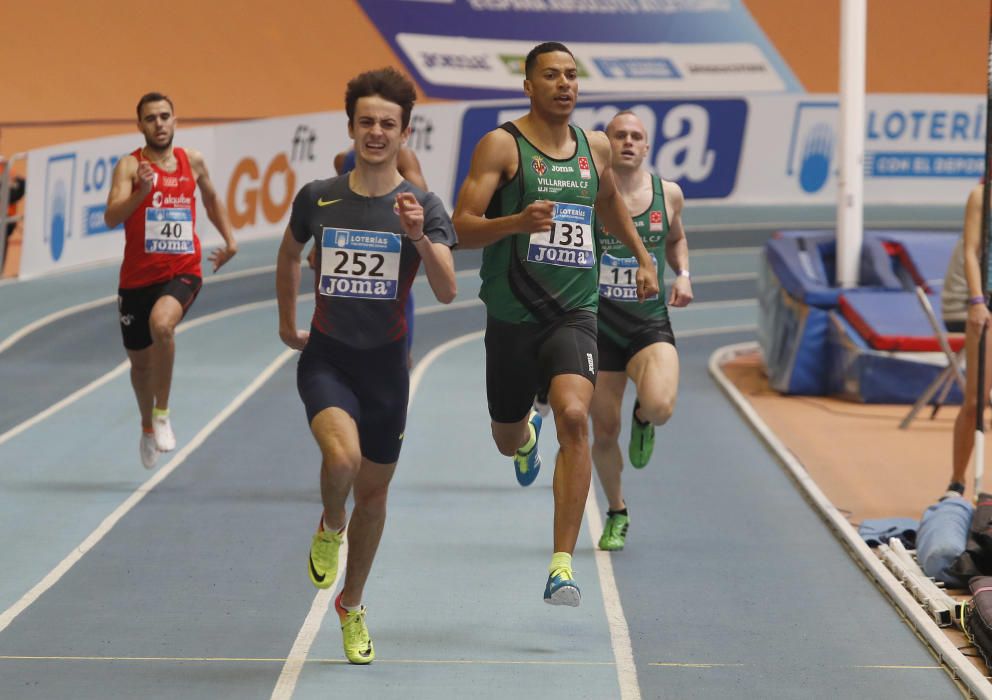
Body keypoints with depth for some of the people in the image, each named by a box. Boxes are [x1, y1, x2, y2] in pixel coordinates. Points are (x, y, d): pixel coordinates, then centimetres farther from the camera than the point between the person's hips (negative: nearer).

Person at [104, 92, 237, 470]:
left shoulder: (192, 160, 4)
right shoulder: (130, 165, -7)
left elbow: (211, 198, 26)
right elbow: (111, 217, -22)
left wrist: (229, 240, 20)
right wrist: (141, 192, -37)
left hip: (182, 272, 0)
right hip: (138, 278, 0)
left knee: (161, 324, -32)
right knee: (140, 361, 14)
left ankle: (162, 414, -17)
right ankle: (147, 427, 44)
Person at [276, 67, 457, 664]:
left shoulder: (423, 207, -6)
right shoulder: (318, 199, -1)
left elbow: (447, 291, -17)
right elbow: (290, 256, 20)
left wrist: (419, 237, -33)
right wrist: (287, 324, 25)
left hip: (386, 362, 1)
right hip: (327, 357, -1)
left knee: (374, 491, 10)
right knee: (343, 456, -28)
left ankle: (352, 607, 32)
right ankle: (330, 528, 6)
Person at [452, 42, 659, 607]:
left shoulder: (595, 147, 7)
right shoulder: (502, 145, -7)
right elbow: (463, 228, -14)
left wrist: (644, 257, 29)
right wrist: (517, 222, -30)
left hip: (574, 312, 1)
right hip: (512, 318, -1)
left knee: (574, 416, -26)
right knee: (508, 441, 18)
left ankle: (563, 564, -25)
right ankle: (528, 432, 61)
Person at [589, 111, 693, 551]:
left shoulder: (668, 194, 3)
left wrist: (682, 275, 5)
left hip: (651, 324, 0)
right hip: (598, 327, 0)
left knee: (660, 406, -27)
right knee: (604, 432, 6)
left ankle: (642, 421, 13)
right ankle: (616, 515, 31)